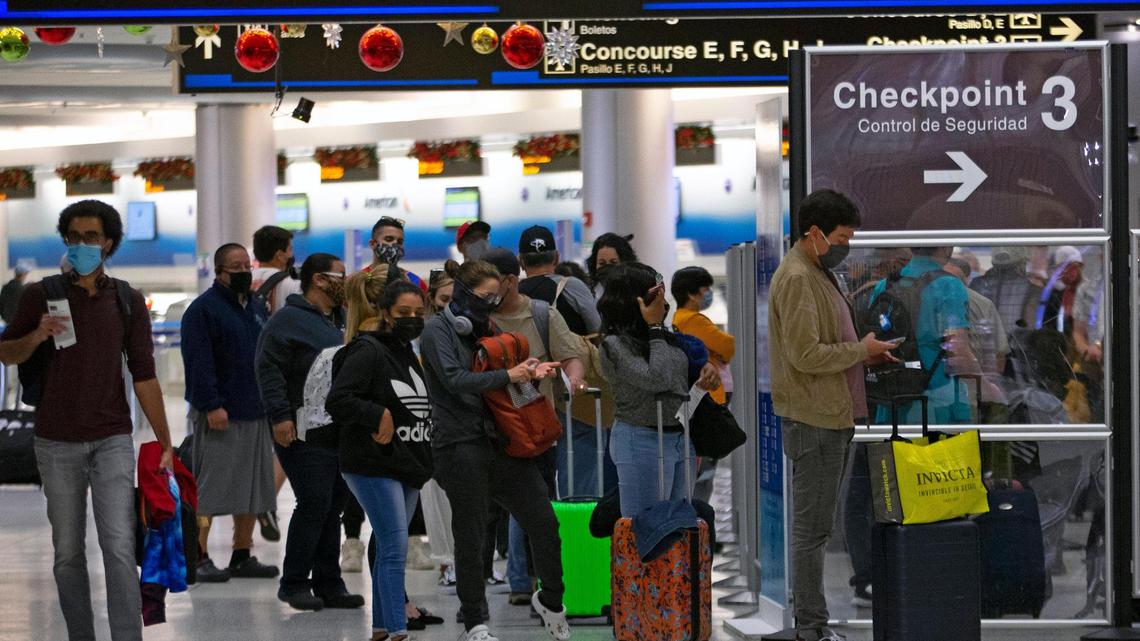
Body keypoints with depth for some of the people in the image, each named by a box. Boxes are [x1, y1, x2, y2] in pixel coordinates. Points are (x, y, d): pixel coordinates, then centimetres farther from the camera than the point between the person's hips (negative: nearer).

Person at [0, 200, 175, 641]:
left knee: (119, 548, -12)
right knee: (68, 553, 6)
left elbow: (143, 376, 5)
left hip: (112, 440, -1)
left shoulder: (127, 301, 4)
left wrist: (165, 442, 2)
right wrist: (36, 336, -14)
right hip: (57, 443, 1)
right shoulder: (41, 295, 2)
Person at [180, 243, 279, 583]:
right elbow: (198, 361, -15)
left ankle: (242, 556, 15)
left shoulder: (257, 309, 17)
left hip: (256, 414, 8)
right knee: (208, 488, -6)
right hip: (219, 414, -8)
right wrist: (211, 405, -21)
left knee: (253, 487, 9)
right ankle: (199, 558, -3)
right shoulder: (203, 309, -7)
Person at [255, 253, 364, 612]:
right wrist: (279, 415, -22)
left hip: (338, 435, 9)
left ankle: (328, 585, 12)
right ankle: (294, 583, -4)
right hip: (304, 435, -9)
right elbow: (269, 368, -15)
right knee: (314, 504, -12)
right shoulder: (289, 320, -7)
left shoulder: (334, 326, 22)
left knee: (333, 509, 8)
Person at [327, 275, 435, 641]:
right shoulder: (366, 351, -12)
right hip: (373, 466, -9)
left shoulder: (407, 354, 16)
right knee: (395, 548, -12)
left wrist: (423, 462, 15)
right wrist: (379, 415, -21)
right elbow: (337, 401, -21)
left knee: (389, 550, 13)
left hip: (406, 466, 9)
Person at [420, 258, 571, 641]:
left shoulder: (483, 329, 18)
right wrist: (507, 376, -19)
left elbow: (504, 386, 20)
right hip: (460, 446, -7)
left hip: (501, 441, 7)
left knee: (543, 521, 1)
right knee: (471, 536, 1)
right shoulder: (439, 330, -4)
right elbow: (456, 380, -18)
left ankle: (550, 600, 21)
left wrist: (530, 374, -1)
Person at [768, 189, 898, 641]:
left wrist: (864, 352, 9)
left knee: (816, 524, 15)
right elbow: (805, 354, -22)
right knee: (812, 527, -5)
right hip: (814, 421, -10)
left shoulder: (817, 273, 16)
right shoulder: (797, 278, -17)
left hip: (830, 417, 10)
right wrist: (861, 350, -11)